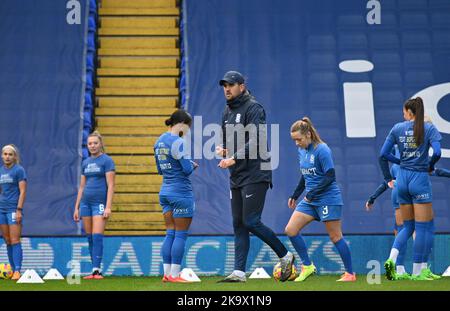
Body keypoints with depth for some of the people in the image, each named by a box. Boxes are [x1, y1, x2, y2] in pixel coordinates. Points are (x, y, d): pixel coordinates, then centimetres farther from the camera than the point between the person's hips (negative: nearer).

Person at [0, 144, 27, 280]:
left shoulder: (19, 170, -3)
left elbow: (22, 191, -8)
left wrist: (19, 209, -15)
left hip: (13, 209, -6)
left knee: (15, 241, -10)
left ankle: (17, 271, -11)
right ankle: (12, 269, 12)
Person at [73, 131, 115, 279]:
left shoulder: (107, 160, -3)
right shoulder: (85, 162, 15)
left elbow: (110, 185, -9)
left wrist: (108, 207, -16)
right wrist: (76, 207, 14)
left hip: (99, 202, -6)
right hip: (85, 203, 6)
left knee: (97, 237, -13)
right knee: (90, 238, 5)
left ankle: (97, 270, -13)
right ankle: (95, 270, 10)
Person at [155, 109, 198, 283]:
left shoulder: (159, 141, 12)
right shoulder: (177, 142, -15)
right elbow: (187, 169, -19)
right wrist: (193, 165, 3)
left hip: (166, 191, 8)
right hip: (181, 192, -8)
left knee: (170, 233, 10)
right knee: (181, 235, -2)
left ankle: (167, 273, 9)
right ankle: (174, 275, -1)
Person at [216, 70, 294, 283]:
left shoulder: (253, 108, -9)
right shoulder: (227, 111, 17)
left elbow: (256, 141, -20)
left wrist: (234, 158, -25)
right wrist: (223, 150, 2)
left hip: (255, 174, -8)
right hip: (236, 177, 9)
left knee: (251, 222, -11)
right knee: (238, 224, 6)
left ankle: (285, 256, 6)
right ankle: (239, 272, 8)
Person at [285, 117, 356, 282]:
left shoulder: (322, 150, -16)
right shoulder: (302, 151, 9)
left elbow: (330, 177, -20)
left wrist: (312, 193, -22)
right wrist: (295, 195, 22)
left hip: (328, 199, -8)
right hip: (310, 200, 8)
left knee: (335, 237, -2)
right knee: (290, 230, -2)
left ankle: (350, 274, 10)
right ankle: (307, 266, 8)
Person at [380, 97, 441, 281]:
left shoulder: (397, 128, 4)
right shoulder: (429, 128, -4)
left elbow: (383, 154, 3)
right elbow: (437, 153, -17)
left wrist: (395, 170, 14)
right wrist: (431, 166, 3)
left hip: (402, 179, 4)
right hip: (420, 179, -4)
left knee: (408, 226, 16)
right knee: (424, 227, 4)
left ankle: (391, 259, -6)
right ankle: (417, 271, 5)